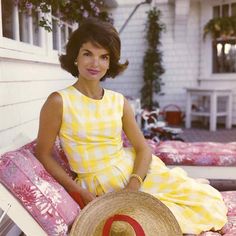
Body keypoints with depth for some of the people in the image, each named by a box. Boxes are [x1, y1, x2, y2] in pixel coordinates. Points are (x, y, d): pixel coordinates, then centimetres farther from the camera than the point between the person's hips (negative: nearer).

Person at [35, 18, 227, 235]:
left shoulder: (119, 102, 0)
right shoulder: (59, 102, -11)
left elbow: (143, 148, 1)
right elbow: (43, 154, -7)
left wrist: (133, 187, -17)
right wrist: (81, 193, -12)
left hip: (134, 171, 4)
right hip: (99, 188, -4)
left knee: (206, 199, -1)